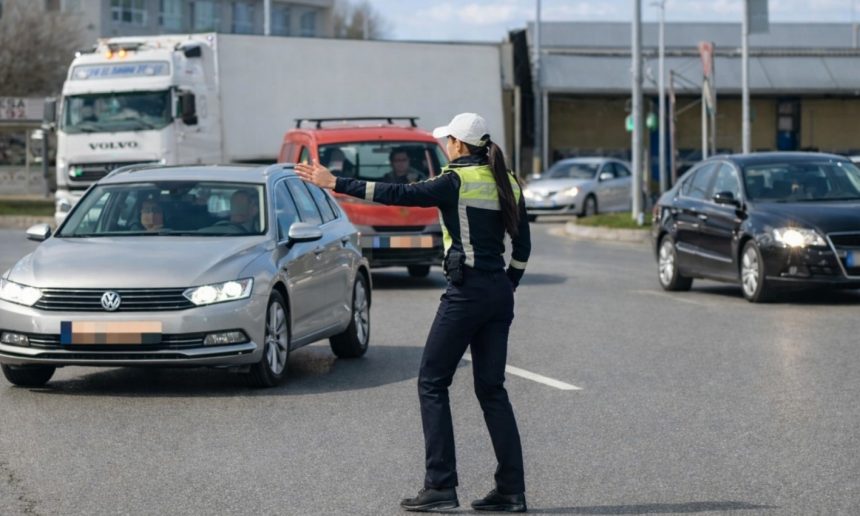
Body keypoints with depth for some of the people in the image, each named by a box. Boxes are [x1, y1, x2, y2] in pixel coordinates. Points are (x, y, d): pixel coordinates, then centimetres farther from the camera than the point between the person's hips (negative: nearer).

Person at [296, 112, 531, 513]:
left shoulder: (457, 182, -10)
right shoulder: (507, 184, 11)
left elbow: (397, 194, -15)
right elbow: (522, 247, 15)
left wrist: (336, 184, -13)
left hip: (467, 292, -7)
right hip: (499, 294, 7)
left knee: (432, 383, 1)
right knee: (491, 389, 11)